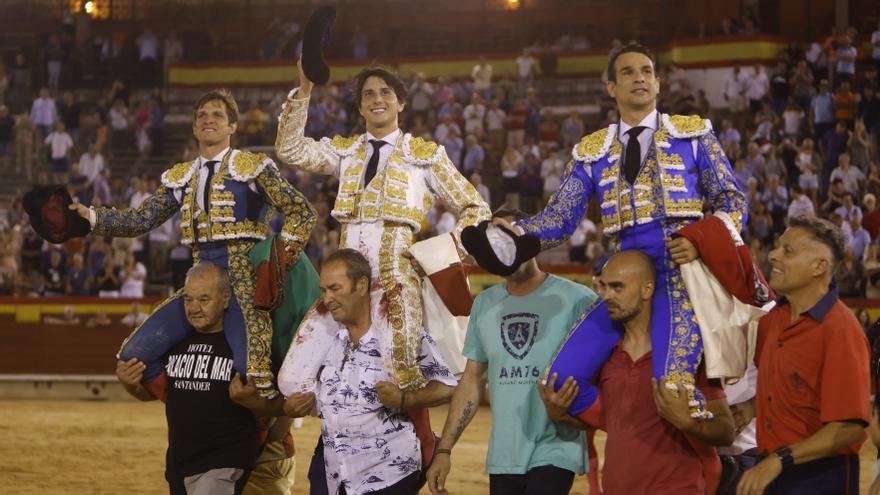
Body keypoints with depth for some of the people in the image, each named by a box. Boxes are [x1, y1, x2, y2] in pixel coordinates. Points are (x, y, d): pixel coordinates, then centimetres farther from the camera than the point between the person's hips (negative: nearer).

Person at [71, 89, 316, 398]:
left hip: (244, 282, -5)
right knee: (134, 356, -4)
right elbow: (141, 220, 11)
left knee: (253, 371, -24)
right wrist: (91, 217, -1)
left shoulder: (252, 168, 2)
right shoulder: (180, 177, 17)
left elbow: (301, 211, -1)